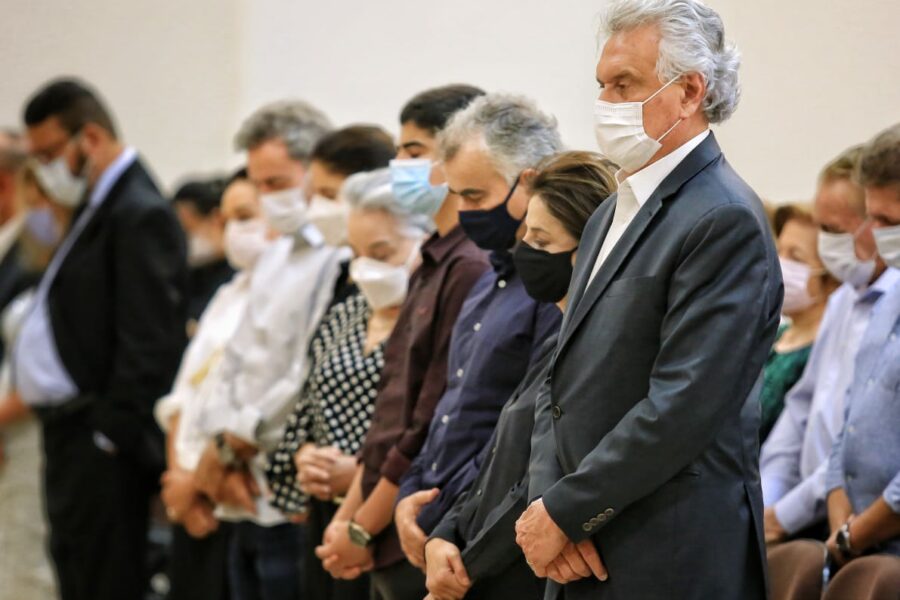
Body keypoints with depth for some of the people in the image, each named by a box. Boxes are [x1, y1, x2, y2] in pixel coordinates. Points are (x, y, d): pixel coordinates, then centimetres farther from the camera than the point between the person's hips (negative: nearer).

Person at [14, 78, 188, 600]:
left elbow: (148, 343, -20)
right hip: (72, 439, 10)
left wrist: (113, 434, -20)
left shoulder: (141, 217, -14)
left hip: (104, 445, -10)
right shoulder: (97, 209, 18)